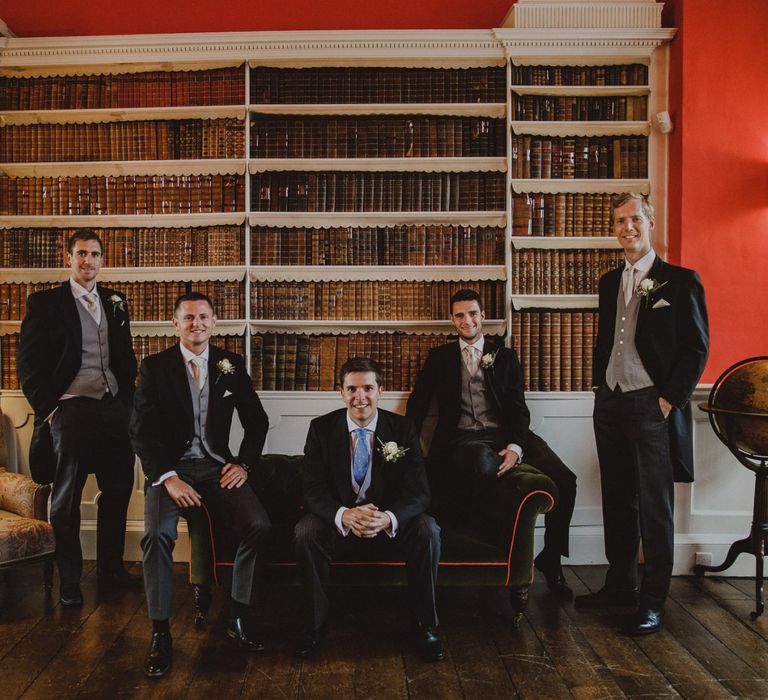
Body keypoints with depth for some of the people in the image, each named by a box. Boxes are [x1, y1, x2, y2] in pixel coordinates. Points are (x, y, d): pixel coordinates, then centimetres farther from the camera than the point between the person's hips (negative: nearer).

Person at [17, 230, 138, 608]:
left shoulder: (115, 302, 13)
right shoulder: (44, 303, 0)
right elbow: (29, 364, -3)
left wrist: (128, 402, 10)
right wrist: (47, 408, -9)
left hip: (115, 408, 4)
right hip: (71, 409, -4)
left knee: (118, 492, 10)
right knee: (66, 499, 6)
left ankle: (111, 568, 25)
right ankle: (69, 581, 18)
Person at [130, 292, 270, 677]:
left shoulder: (231, 364, 7)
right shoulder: (155, 366, 0)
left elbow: (256, 420, 12)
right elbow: (142, 431, -6)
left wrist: (243, 464, -2)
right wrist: (169, 478, -18)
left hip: (216, 465, 2)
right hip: (170, 467, -2)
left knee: (259, 525, -22)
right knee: (157, 534, -30)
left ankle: (239, 617, -3)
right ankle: (160, 632, -11)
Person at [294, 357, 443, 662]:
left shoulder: (402, 429, -7)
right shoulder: (321, 428, -6)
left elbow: (418, 492, -14)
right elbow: (313, 489, -12)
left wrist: (389, 518, -36)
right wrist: (344, 515, -35)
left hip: (390, 524, 0)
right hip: (338, 521, 0)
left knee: (427, 530, -27)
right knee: (305, 531, -29)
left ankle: (425, 626, -8)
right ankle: (314, 625, -9)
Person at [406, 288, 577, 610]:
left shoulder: (505, 356, 17)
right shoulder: (439, 357, 18)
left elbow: (518, 408, 6)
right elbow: (417, 403, 13)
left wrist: (515, 447, -13)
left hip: (504, 435, 2)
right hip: (462, 439, -2)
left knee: (564, 480, -23)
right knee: (485, 465, -40)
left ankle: (550, 559, 3)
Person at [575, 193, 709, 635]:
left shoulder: (681, 281, -4)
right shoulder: (610, 282, 14)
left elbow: (697, 348, -7)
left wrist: (670, 399, -12)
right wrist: (600, 387, 11)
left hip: (652, 405, -6)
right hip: (610, 403, 6)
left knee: (655, 507, 1)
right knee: (617, 500, 14)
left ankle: (653, 601, 12)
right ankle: (620, 584, 27)